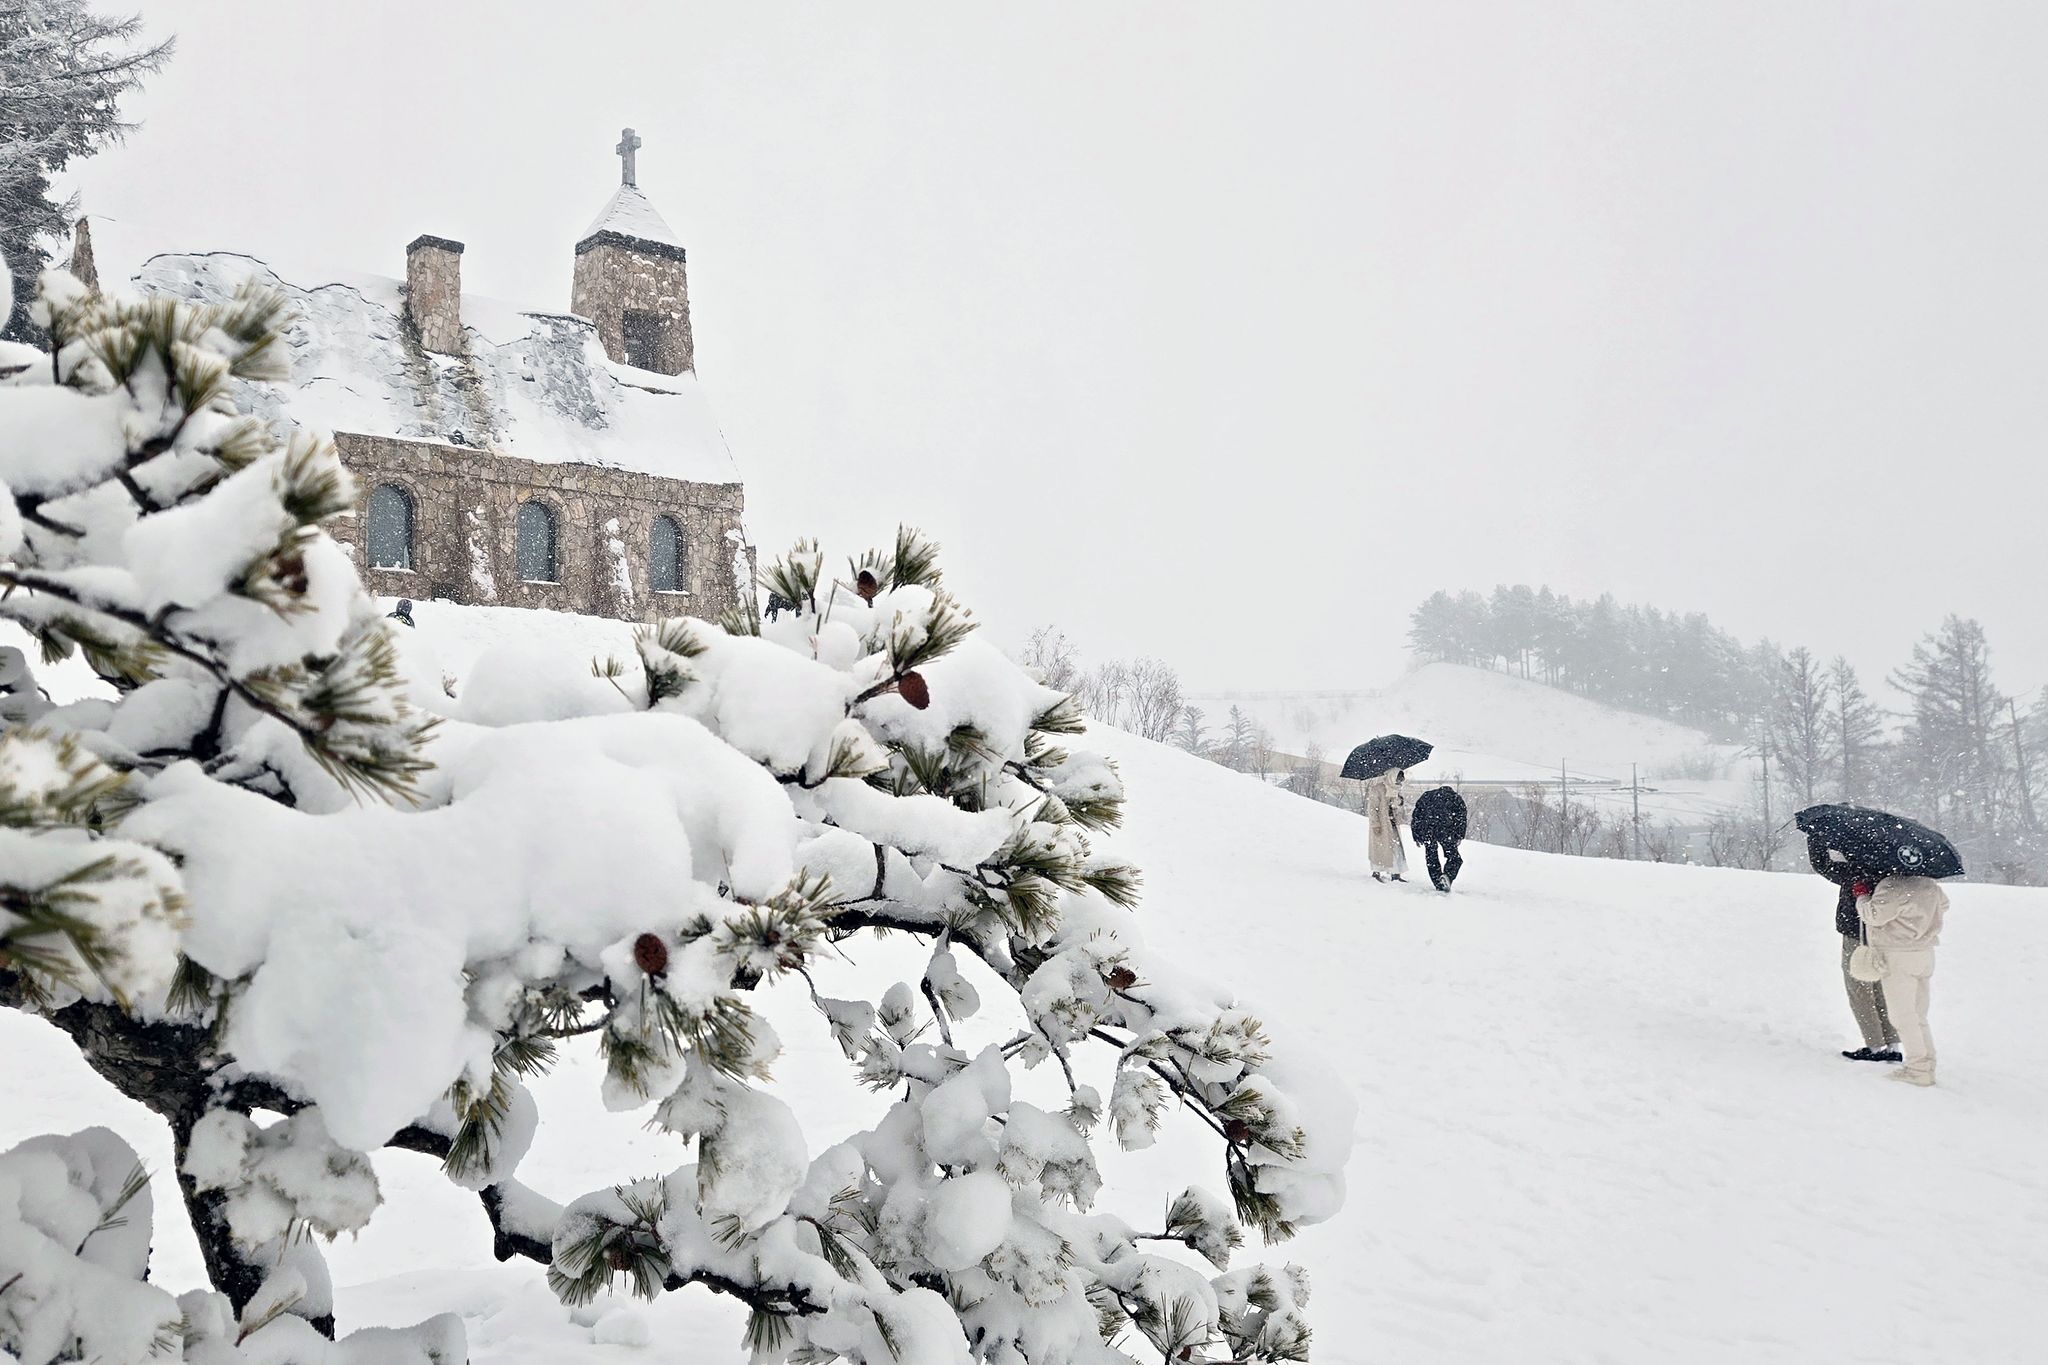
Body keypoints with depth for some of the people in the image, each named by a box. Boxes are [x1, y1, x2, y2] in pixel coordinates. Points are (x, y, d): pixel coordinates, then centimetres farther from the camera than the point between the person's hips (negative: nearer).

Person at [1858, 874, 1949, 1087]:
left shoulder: (1893, 886, -22)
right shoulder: (1930, 883, 5)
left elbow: (1874, 915, -22)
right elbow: (1944, 905, 24)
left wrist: (1862, 896, -4)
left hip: (1898, 957, -8)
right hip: (1925, 953, 8)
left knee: (1902, 1016, 0)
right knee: (1919, 1015, 16)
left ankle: (1918, 1069, -1)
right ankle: (1927, 1065, 17)